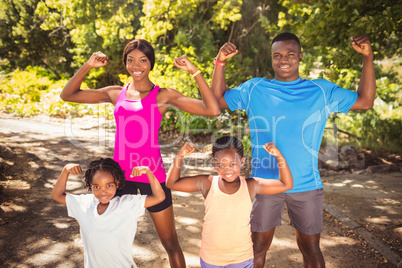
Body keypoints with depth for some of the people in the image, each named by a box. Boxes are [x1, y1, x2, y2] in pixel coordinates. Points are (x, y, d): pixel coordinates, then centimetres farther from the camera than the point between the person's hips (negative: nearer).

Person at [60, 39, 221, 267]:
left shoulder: (164, 96, -3)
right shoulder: (116, 94, 7)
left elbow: (213, 110, -13)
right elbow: (67, 95, 9)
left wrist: (194, 71, -15)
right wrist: (88, 66, -2)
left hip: (152, 173, -3)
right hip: (121, 172, 4)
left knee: (170, 243, 10)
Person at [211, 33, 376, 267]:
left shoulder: (321, 90, 0)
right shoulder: (254, 89, 0)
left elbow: (365, 101, 5)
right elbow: (218, 100, 3)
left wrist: (368, 57, -5)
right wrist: (220, 62, -8)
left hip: (307, 186, 1)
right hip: (264, 184, 0)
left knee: (311, 249, 16)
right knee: (259, 246, 15)